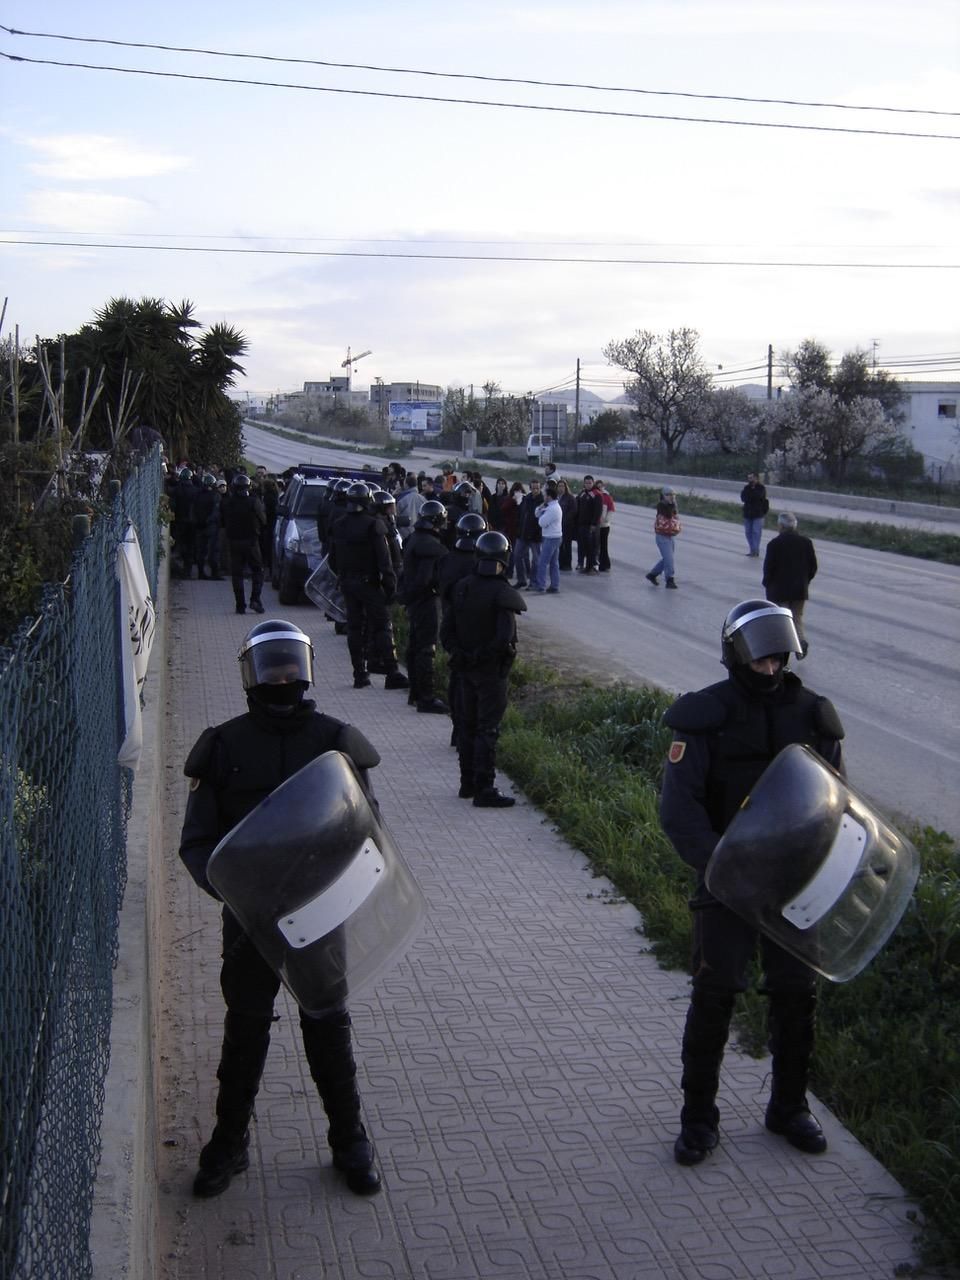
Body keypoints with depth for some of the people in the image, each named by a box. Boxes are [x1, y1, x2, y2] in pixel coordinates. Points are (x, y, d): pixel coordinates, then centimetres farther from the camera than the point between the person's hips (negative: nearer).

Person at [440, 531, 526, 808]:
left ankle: (467, 783, 25)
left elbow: (446, 630, 5)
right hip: (492, 670, -6)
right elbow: (504, 638, -25)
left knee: (467, 725, 16)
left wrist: (457, 654, 9)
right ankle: (484, 790, 1)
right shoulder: (502, 593, -19)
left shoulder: (462, 588, 1)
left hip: (465, 669, 6)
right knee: (488, 729, -1)